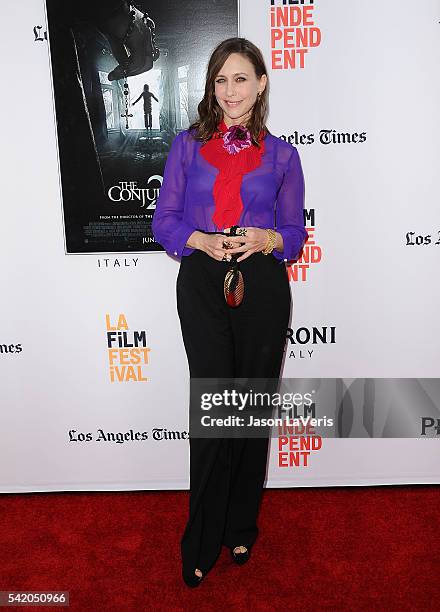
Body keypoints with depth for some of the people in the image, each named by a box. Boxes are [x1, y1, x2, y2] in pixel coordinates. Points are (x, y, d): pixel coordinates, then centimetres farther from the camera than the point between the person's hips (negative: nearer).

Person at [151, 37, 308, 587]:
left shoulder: (281, 154, 8)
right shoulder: (188, 145, 7)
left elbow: (296, 232, 8)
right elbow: (164, 220, 4)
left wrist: (268, 239, -14)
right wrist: (202, 240, -15)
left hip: (263, 288, 1)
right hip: (202, 286, -1)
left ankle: (241, 527, 31)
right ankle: (202, 541, 19)